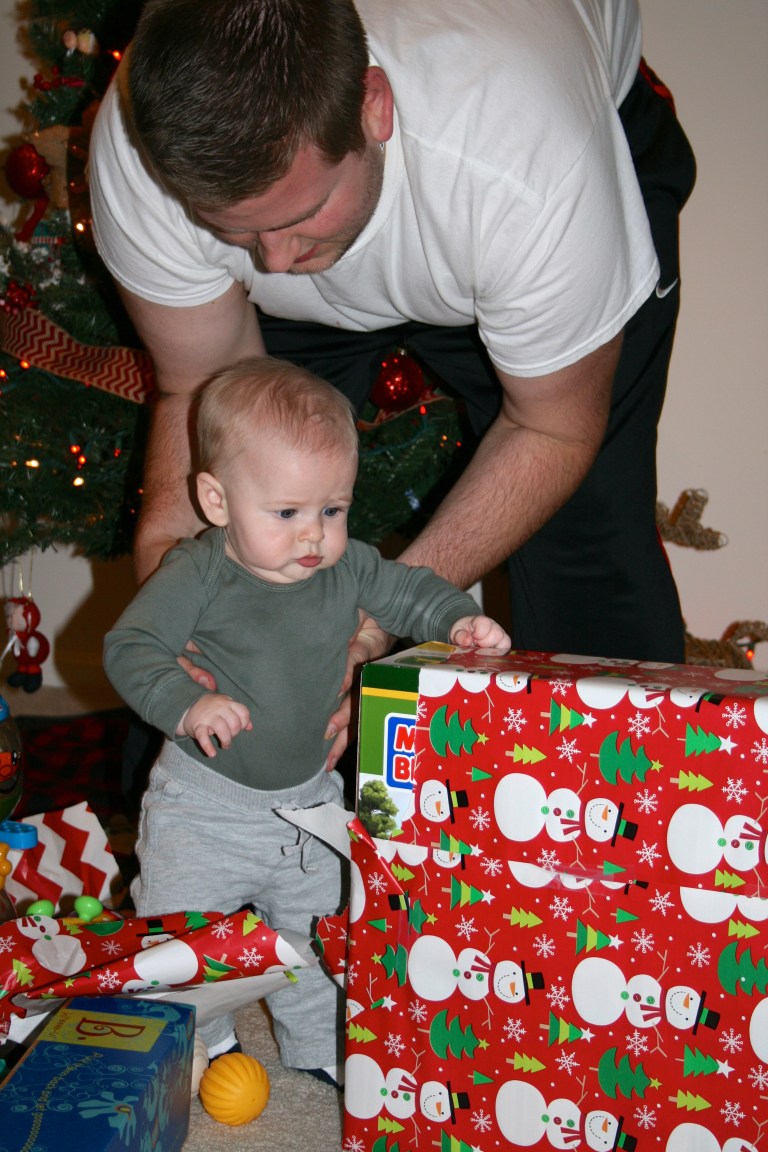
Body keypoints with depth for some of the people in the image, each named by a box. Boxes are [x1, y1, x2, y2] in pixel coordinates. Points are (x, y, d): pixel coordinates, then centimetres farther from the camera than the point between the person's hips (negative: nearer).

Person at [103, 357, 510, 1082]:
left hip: (309, 796, 4)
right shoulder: (197, 574, -19)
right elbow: (129, 648, -19)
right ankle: (198, 1046, 30)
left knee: (318, 928, 17)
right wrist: (184, 704, -35)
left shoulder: (347, 567, -8)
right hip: (204, 802, -3)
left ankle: (319, 1043, 40)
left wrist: (458, 620, -16)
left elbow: (410, 592, 4)